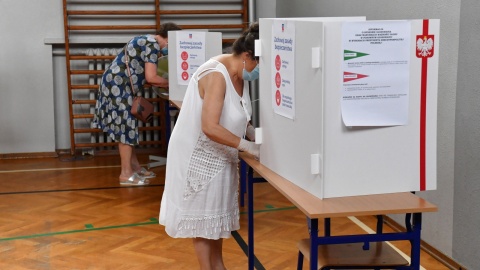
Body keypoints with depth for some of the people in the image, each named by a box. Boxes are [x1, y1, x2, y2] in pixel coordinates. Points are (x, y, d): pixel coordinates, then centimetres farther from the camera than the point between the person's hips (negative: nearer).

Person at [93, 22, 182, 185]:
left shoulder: (147, 41, 17)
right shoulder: (153, 45, -14)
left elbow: (143, 75, 15)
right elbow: (150, 77, -20)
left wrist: (164, 84, 8)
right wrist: (169, 83, -4)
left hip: (119, 85, 10)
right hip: (118, 86, -10)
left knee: (126, 126, 15)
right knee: (126, 126, -6)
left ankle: (134, 166, 23)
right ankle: (126, 174, -1)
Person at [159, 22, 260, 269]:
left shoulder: (239, 74, -1)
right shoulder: (217, 75, -28)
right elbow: (210, 128, -34)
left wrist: (254, 133, -4)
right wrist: (248, 146, -27)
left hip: (219, 155, 9)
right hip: (199, 155, -9)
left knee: (217, 212, 18)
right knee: (202, 216, 5)